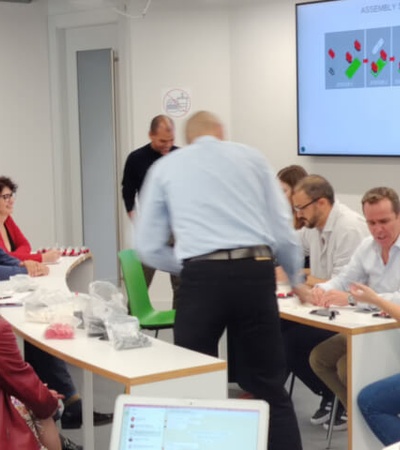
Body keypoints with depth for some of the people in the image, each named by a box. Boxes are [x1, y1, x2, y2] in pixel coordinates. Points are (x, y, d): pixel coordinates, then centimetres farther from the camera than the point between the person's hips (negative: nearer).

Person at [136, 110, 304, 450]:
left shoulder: (165, 167, 15)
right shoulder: (251, 157, 15)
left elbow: (149, 248, 11)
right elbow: (283, 231, 11)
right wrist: (296, 277, 28)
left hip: (202, 278, -1)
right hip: (256, 273, 1)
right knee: (269, 385, 14)